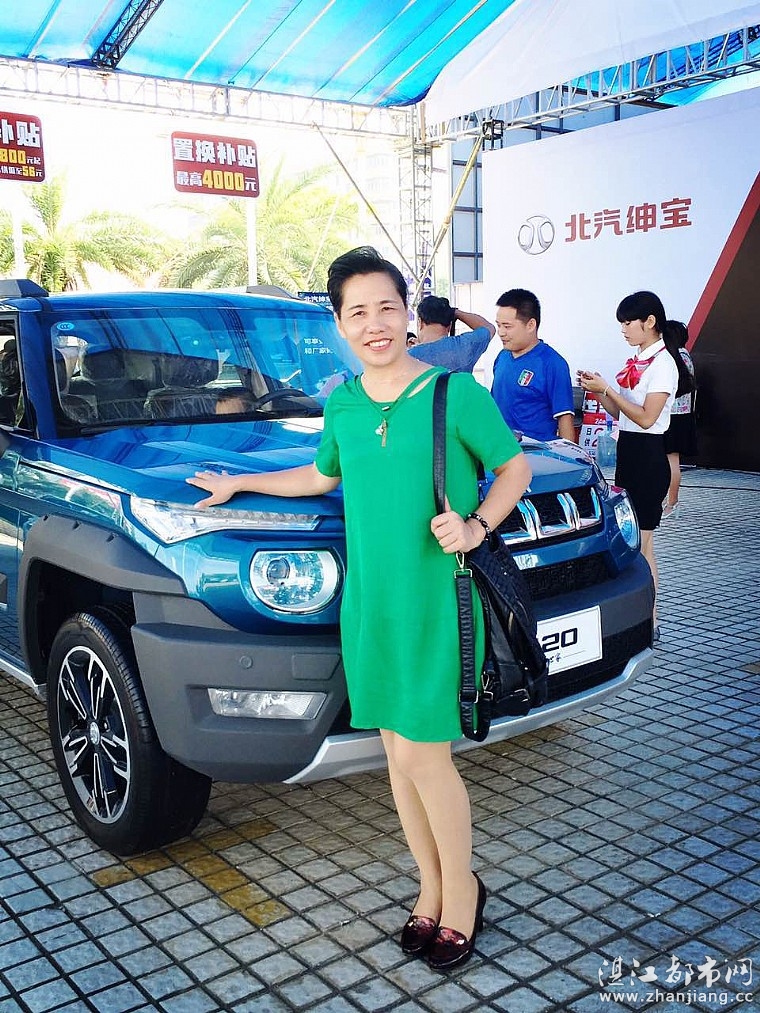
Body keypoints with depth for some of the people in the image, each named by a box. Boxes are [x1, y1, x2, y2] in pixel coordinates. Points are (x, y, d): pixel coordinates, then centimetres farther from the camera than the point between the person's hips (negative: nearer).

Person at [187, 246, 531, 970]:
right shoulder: (342, 404, 9)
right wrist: (239, 484, 31)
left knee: (422, 754, -4)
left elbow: (514, 467, 2)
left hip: (437, 598, -5)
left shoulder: (455, 392, -7)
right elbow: (323, 475, 27)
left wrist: (478, 525, -14)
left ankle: (461, 892, 21)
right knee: (399, 751, 11)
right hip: (368, 599, 5)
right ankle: (432, 889, 29)